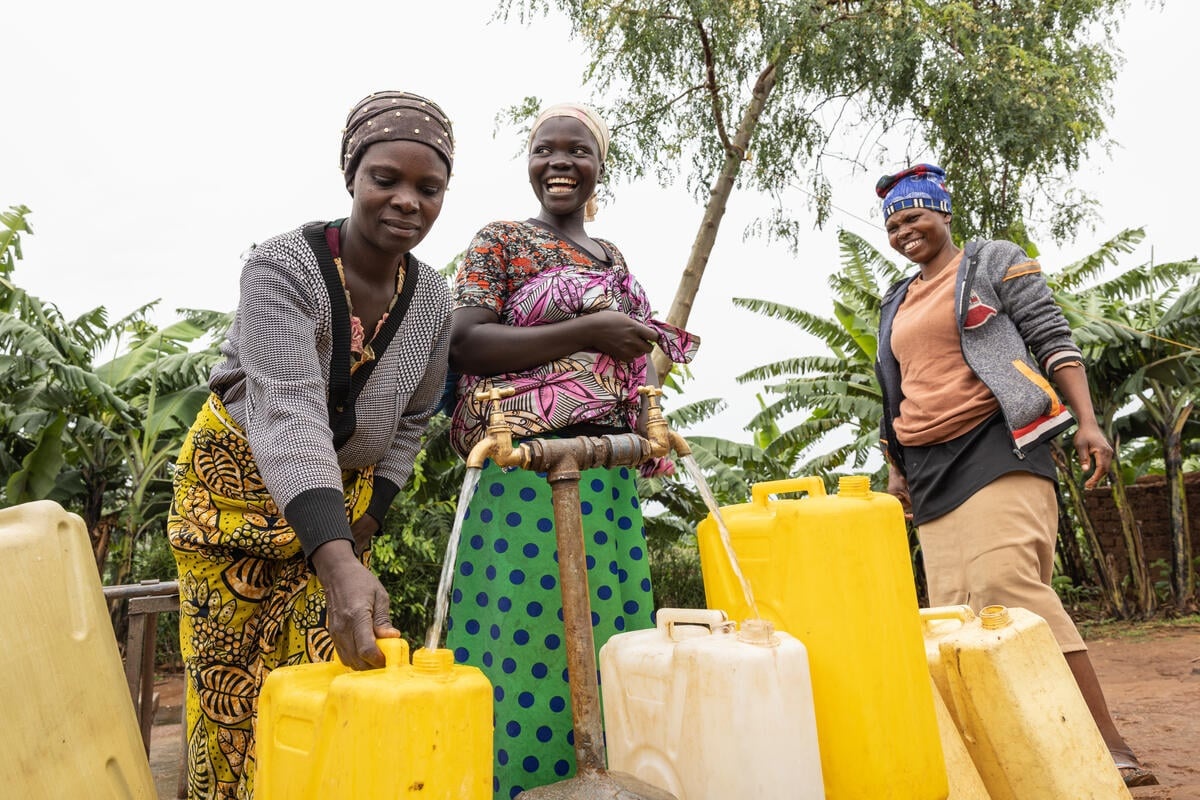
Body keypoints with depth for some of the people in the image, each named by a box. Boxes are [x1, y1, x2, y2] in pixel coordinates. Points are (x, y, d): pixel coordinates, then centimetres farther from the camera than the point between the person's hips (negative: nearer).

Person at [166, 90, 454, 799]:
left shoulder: (433, 300, -7)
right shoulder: (283, 267, -23)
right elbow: (288, 414, -36)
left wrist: (369, 518, -3)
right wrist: (338, 565, -48)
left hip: (343, 494, 4)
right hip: (240, 482, -3)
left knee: (328, 669, 2)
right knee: (233, 680, 2)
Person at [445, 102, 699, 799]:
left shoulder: (613, 258, 19)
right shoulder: (502, 242, 1)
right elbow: (466, 344, -12)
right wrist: (587, 331, -15)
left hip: (612, 478, 6)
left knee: (612, 636, 8)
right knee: (531, 646, -5)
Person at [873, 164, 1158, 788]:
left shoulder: (995, 262, 6)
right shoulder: (895, 307, 22)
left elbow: (1053, 340, -2)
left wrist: (1086, 422, -13)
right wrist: (896, 470, 18)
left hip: (995, 447, -6)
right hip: (930, 469, 6)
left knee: (1005, 581, -22)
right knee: (955, 610, -1)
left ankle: (1108, 744, -13)